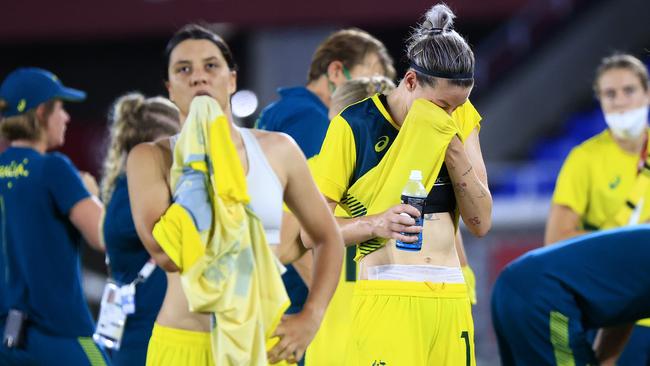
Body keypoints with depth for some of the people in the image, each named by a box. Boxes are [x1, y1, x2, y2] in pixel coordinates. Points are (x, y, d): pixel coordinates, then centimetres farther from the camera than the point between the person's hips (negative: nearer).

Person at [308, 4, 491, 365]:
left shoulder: (461, 118, 10)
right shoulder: (355, 124, -4)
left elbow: (480, 223, 4)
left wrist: (452, 147, -8)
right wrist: (376, 224, -22)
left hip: (452, 298, 4)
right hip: (387, 298, -4)